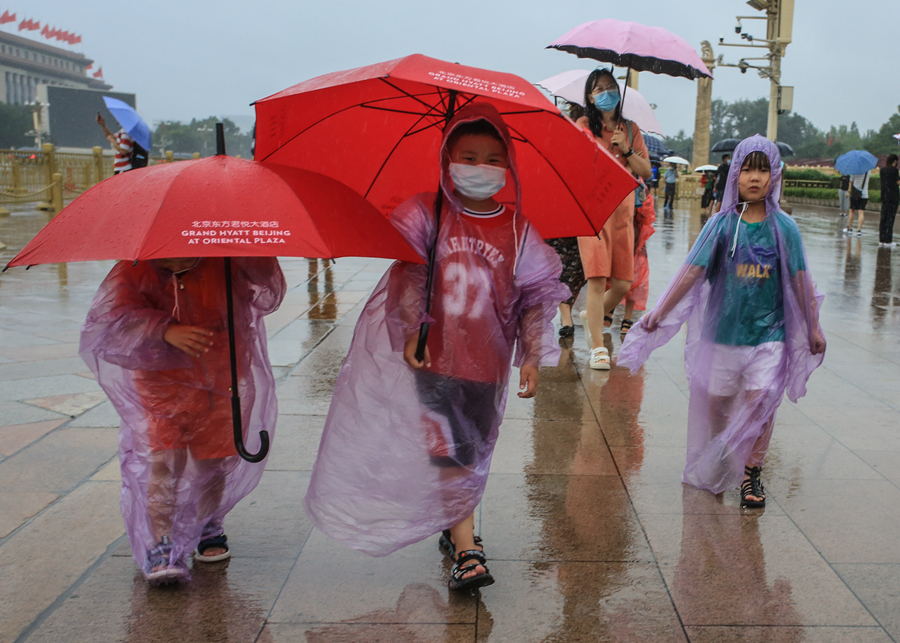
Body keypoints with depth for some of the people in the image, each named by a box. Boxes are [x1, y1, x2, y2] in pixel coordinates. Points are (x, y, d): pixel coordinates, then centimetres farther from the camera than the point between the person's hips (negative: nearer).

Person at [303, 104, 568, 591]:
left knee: (471, 454, 10)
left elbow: (536, 296, 5)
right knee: (449, 453, -3)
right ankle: (465, 549, 8)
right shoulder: (427, 213, -1)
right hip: (433, 356, -2)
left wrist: (532, 357, -1)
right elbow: (409, 275, -2)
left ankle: (454, 529, 33)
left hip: (486, 362, 2)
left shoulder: (519, 231, 2)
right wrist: (413, 330, -11)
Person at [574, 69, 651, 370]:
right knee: (597, 279, -13)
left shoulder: (631, 129, 14)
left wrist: (627, 150, -4)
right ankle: (597, 347, -5)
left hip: (623, 210, 4)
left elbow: (646, 171, 11)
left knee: (622, 283, 2)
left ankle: (594, 316, 33)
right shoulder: (583, 127, 4)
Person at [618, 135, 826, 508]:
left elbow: (800, 281, 3)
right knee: (717, 401, 11)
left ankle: (751, 472, 6)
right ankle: (717, 465, 34)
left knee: (761, 402, -10)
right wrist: (660, 313, -7)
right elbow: (692, 271, -5)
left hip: (768, 332, -1)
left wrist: (813, 327, 10)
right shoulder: (721, 224, -4)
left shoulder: (783, 227, -3)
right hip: (723, 328, 1)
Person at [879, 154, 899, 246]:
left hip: (884, 196, 6)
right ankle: (888, 240, -3)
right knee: (890, 218, -3)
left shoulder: (883, 170, 7)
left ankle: (881, 239, 12)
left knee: (883, 218, 10)